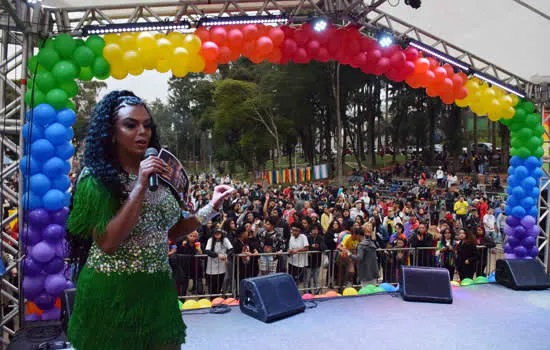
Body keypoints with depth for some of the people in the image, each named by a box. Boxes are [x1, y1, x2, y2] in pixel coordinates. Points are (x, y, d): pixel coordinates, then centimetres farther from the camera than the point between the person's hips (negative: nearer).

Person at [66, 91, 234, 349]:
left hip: (158, 290, 5)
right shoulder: (97, 177, -11)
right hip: (112, 293, -5)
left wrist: (212, 207, 3)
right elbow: (107, 243, -21)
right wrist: (140, 187, -24)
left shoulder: (159, 174, 5)